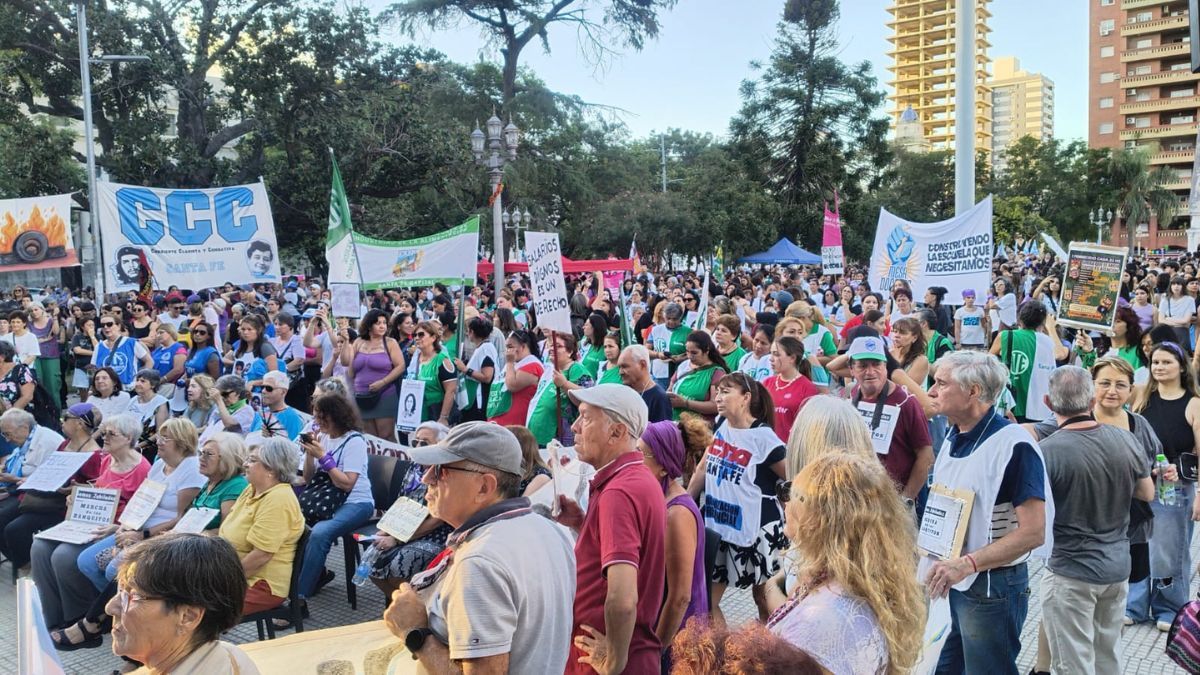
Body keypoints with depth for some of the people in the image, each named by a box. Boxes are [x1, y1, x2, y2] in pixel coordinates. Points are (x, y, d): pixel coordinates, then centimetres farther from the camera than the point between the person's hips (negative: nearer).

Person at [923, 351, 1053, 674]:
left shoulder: (1013, 445, -19)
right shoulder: (953, 439, 8)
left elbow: (1033, 532, -23)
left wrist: (967, 564, -31)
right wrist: (928, 562, 8)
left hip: (990, 588, -8)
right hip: (946, 583, 8)